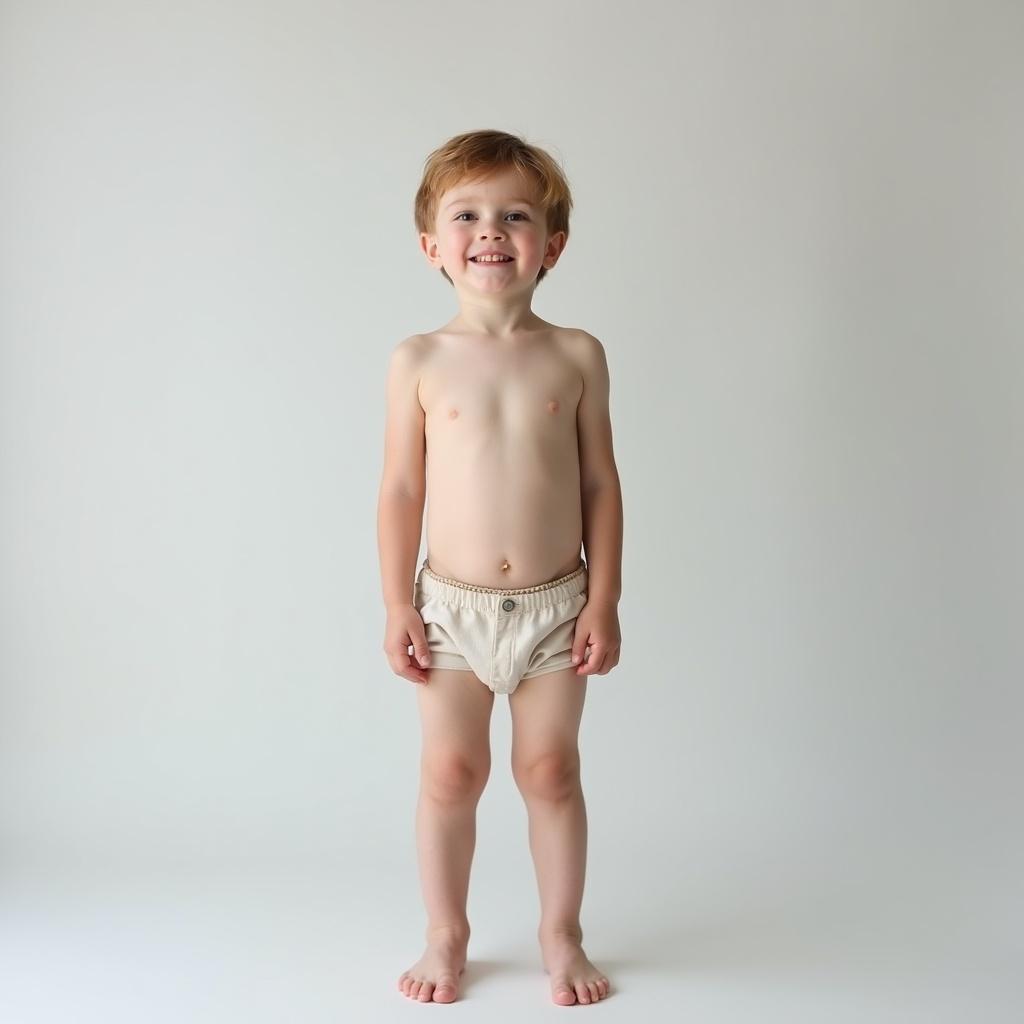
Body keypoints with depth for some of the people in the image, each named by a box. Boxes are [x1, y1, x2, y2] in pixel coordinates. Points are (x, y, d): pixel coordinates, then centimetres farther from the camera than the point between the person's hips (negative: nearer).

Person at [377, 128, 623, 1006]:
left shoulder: (576, 357, -3)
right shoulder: (420, 361, -4)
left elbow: (600, 484, 0)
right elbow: (402, 489, -1)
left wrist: (604, 601, -2)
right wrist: (399, 605, -3)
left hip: (555, 604, 0)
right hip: (452, 606, 0)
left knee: (551, 770, 10)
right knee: (450, 772, 8)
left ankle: (562, 934, 29)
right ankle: (447, 935, 28)